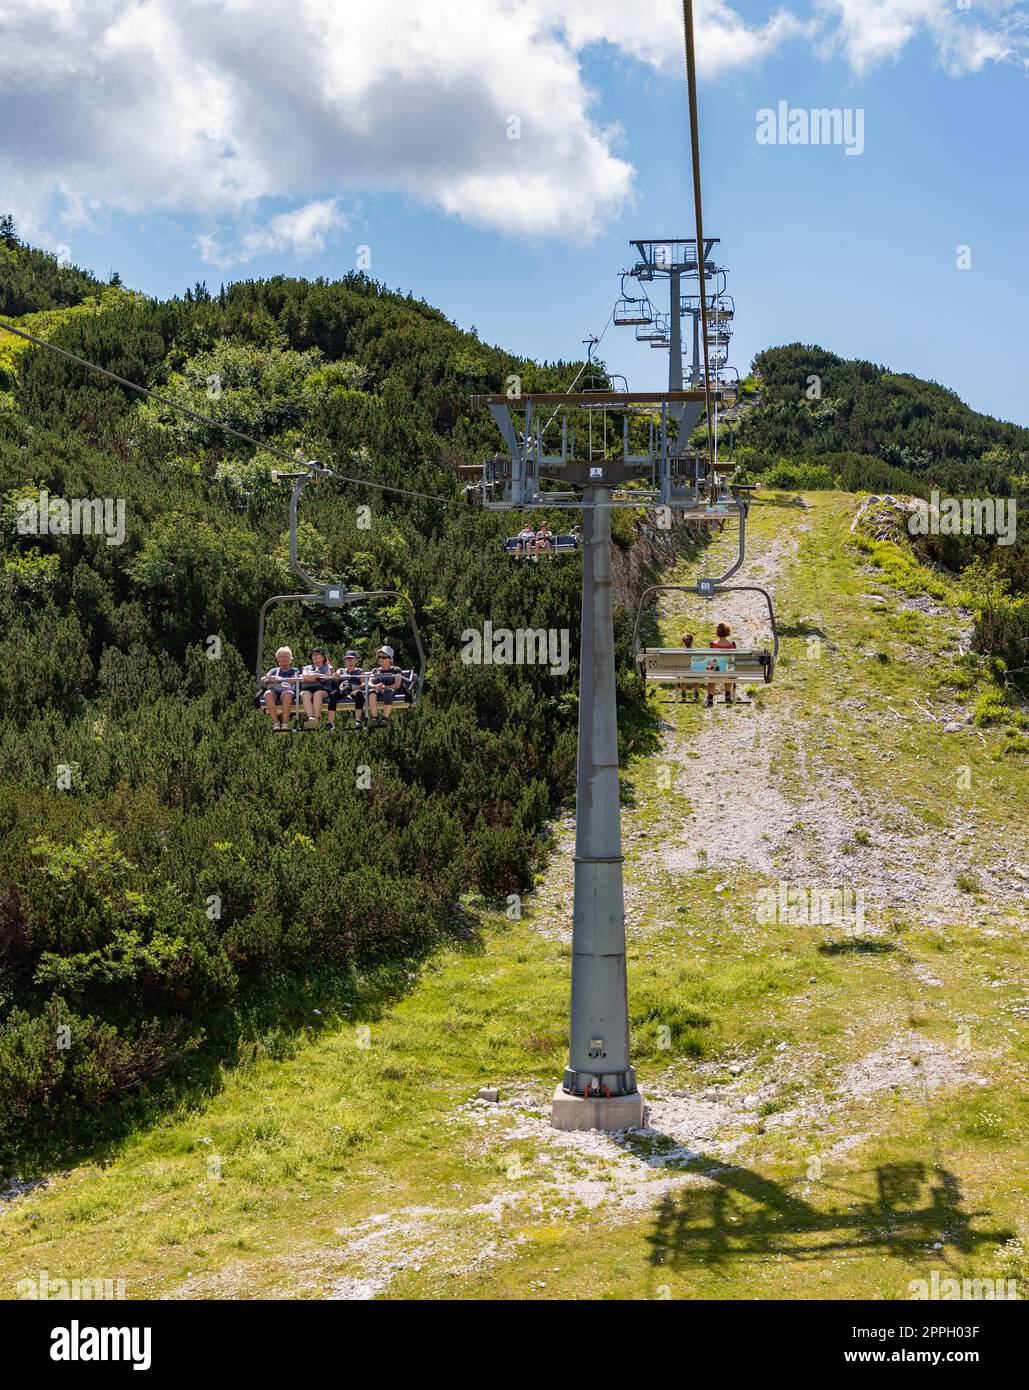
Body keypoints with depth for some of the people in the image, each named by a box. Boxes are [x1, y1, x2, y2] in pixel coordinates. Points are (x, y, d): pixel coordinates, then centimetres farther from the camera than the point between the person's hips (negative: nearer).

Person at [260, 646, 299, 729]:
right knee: (268, 694, -36)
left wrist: (278, 679, -7)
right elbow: (263, 680, 14)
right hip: (274, 691, 2)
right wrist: (269, 679, -8)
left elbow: (294, 680, 2)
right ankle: (275, 723, -39)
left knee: (286, 693, -40)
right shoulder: (274, 670, 31)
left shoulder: (294, 670, 25)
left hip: (288, 690, -2)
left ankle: (285, 723, -42)